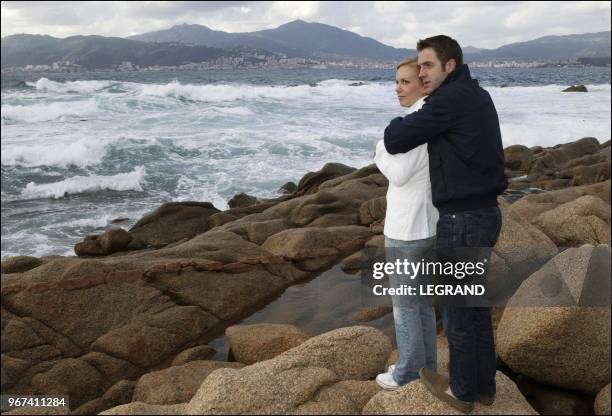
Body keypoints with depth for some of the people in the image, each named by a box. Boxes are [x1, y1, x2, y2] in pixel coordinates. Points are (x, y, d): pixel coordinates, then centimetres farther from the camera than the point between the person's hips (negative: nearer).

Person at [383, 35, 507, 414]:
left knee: (456, 309, 8)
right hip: (485, 214, 9)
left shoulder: (451, 98, -17)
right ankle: (483, 384, 34)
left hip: (462, 221, -9)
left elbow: (396, 140, -15)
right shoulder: (478, 96, 14)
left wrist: (394, 128, 8)